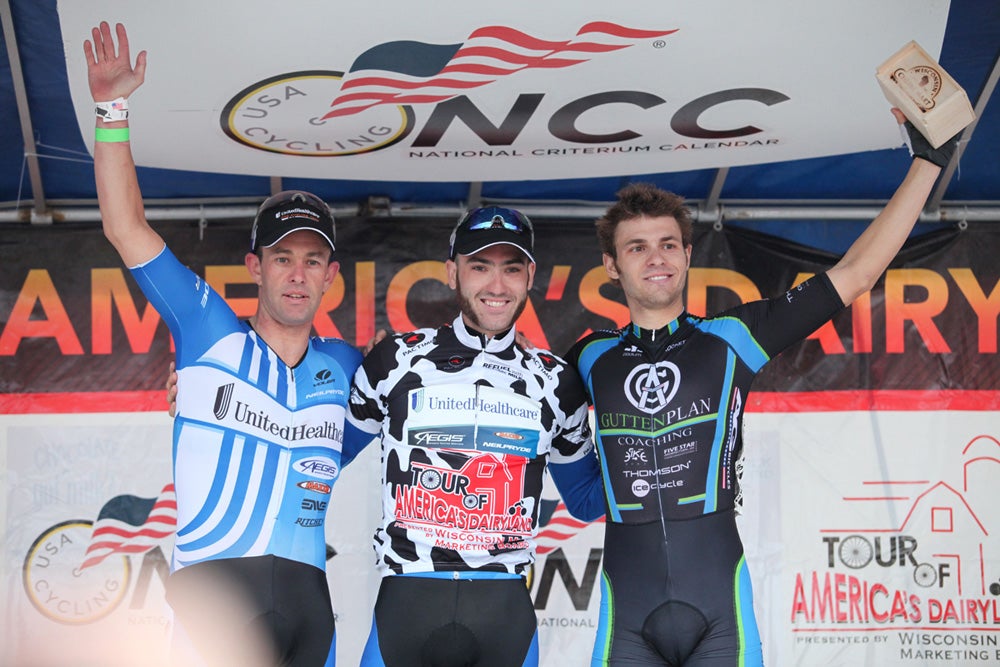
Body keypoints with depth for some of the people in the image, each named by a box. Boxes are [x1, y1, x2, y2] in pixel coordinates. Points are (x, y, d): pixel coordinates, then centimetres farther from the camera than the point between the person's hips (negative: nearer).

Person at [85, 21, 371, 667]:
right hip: (213, 586, -4)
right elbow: (127, 230, 4)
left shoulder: (348, 367, 15)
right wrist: (113, 109, 0)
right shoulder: (211, 334, 7)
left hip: (307, 592, 4)